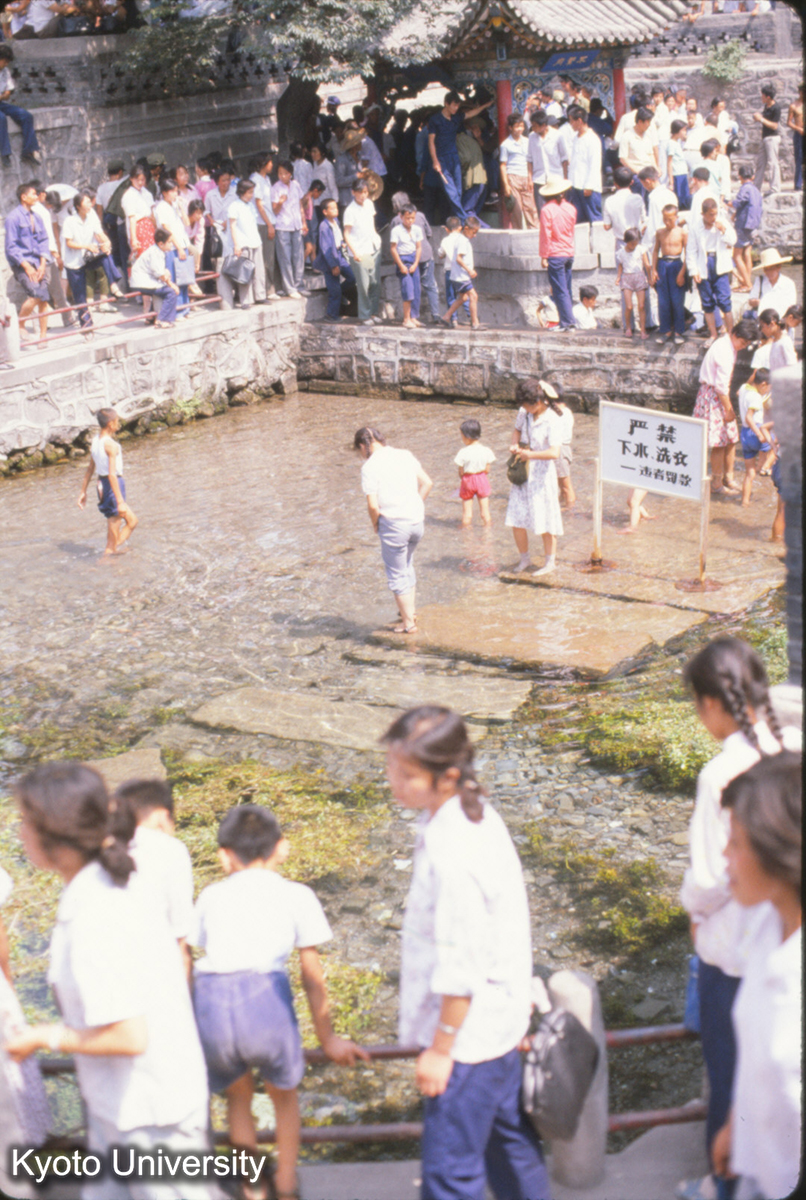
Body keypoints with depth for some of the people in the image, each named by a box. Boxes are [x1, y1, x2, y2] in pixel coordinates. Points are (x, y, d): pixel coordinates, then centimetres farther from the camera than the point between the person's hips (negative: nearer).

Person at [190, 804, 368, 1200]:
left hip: (210, 998, 2)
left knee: (237, 1094, 30)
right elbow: (312, 977, 20)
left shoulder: (211, 895, 23)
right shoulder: (296, 895, 18)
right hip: (265, 995, -2)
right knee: (284, 1093, 28)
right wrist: (328, 1039, 30)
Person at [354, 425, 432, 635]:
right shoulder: (405, 455, 5)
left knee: (397, 574, 10)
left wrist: (375, 524, 1)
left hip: (393, 525, -6)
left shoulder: (370, 466, -12)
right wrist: (415, 506, 14)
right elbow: (427, 483, 8)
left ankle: (408, 623, 17)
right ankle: (410, 611, 35)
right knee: (407, 567, 27)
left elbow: (373, 505, -17)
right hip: (416, 521, 6)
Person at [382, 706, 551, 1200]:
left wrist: (441, 1047, -15)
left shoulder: (453, 854, -30)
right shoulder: (476, 815, -1)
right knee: (508, 1138, 25)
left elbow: (460, 966, -24)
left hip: (470, 1030, -10)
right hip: (501, 1018, 10)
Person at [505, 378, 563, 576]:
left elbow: (554, 453, -27)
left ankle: (550, 562, 18)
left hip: (542, 473, -6)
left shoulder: (552, 421, -19)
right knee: (516, 518, 6)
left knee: (544, 520, 3)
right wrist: (514, 445, 0)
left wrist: (529, 454, -22)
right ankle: (524, 559, 23)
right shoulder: (524, 413, 0)